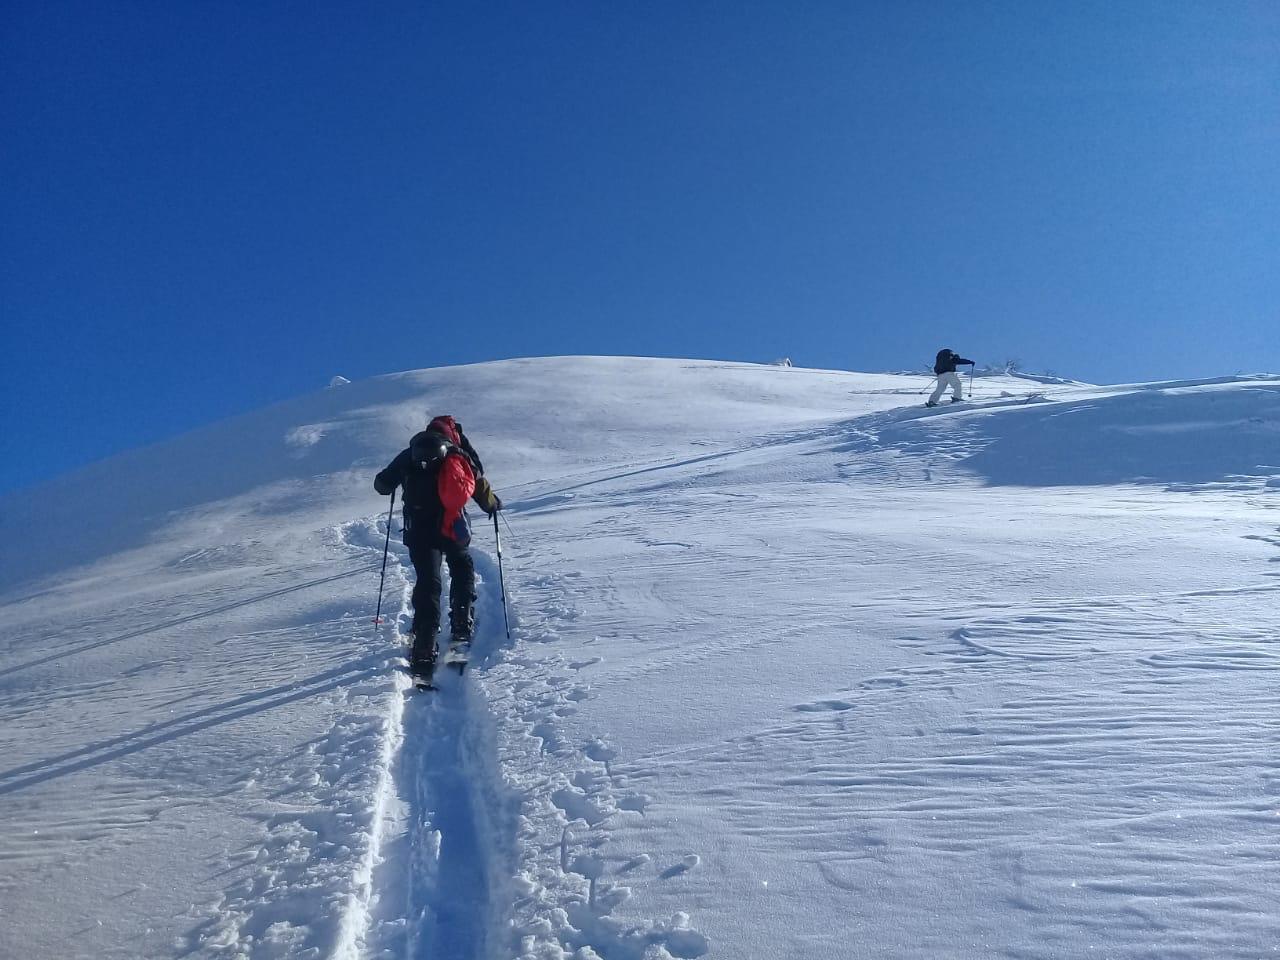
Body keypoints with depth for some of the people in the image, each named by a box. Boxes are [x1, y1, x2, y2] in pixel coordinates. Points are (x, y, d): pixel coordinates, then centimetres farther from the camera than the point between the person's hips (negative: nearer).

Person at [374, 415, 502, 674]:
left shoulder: (410, 455, 6)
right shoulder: (461, 456, 3)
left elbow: (382, 485, 12)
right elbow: (481, 488, 6)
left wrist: (384, 482, 36)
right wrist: (493, 504, 27)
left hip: (419, 532, 0)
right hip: (454, 530, 0)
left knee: (427, 584, 3)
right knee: (463, 570, 27)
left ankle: (424, 651, -9)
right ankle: (461, 629, 17)